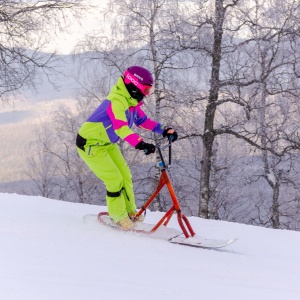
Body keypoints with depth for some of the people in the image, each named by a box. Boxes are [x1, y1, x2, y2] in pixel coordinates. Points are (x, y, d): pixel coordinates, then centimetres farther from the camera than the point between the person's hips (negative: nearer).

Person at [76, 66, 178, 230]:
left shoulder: (132, 102, 0)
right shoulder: (117, 101, -30)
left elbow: (143, 121, 11)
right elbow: (120, 127, -44)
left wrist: (164, 130, -3)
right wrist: (140, 143, -57)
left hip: (107, 144, 9)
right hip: (90, 144, -9)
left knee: (125, 176, 8)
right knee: (114, 179, -8)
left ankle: (130, 211, 24)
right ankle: (118, 216, 9)